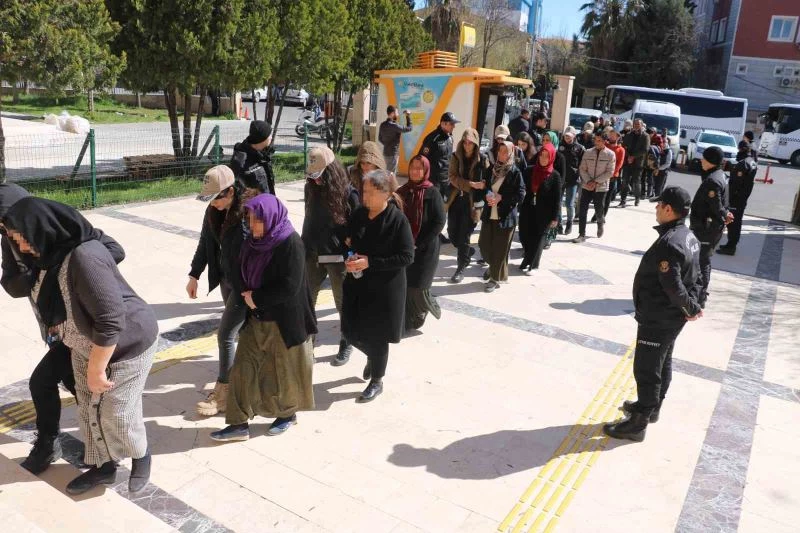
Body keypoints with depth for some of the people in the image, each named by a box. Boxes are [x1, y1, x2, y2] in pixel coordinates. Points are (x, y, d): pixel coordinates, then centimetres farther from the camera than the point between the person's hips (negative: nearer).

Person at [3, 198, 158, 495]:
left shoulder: (85, 258, -34)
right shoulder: (55, 253, -3)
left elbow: (110, 322, -33)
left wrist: (96, 370, -24)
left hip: (126, 345, -9)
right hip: (87, 344, 9)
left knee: (116, 414, 3)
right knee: (89, 409, 17)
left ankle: (141, 457, 32)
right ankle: (104, 466, 38)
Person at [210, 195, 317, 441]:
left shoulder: (291, 244, -21)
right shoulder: (254, 241, 1)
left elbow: (290, 287, -24)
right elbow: (245, 274, 15)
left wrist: (256, 298, -16)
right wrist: (247, 295, -1)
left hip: (285, 320, -7)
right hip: (257, 317, 7)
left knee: (284, 371, 12)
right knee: (244, 369, 7)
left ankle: (288, 413, 35)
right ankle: (239, 423, 18)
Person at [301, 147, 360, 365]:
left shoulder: (348, 193, -11)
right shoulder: (312, 189, 5)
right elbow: (309, 221, 13)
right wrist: (303, 248, 13)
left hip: (338, 257, -5)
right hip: (313, 255, 5)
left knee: (343, 303, 8)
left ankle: (346, 345, 25)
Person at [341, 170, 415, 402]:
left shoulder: (398, 219, -16)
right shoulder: (359, 214, 0)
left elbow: (407, 257, -16)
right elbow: (349, 243, 14)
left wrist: (370, 263, -21)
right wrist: (350, 259, -8)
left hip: (385, 287, -5)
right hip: (357, 284, 5)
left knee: (377, 335, 7)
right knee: (351, 331, 11)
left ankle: (377, 381, 30)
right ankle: (373, 357, 45)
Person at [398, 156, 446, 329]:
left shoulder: (432, 194, -8)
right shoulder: (402, 191, 6)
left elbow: (439, 222, -12)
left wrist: (418, 243, -14)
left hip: (425, 249, -4)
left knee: (418, 288, -4)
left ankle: (430, 306, 26)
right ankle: (408, 319, 23)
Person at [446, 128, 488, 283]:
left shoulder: (482, 159, -4)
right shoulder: (456, 157, 2)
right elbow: (453, 177, -7)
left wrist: (481, 201, -12)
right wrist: (471, 184, -20)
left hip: (472, 201, -3)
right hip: (456, 199, 3)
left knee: (464, 235, -2)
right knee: (452, 233, 8)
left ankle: (461, 268, 12)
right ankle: (468, 251, 38)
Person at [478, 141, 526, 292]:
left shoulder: (515, 172, -7)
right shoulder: (490, 170, 7)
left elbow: (520, 195, -10)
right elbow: (483, 188, 10)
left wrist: (501, 197, -17)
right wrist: (487, 195, -12)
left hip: (506, 216, -5)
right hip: (489, 214, 5)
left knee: (500, 250, 3)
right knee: (484, 245, 11)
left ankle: (495, 278, 17)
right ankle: (493, 266, 39)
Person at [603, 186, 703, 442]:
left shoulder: (668, 243, -28)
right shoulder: (689, 237, 5)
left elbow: (673, 286, -28)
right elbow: (694, 276, 10)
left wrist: (692, 308, -12)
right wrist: (693, 305, 1)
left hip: (657, 318, -10)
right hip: (672, 317, 10)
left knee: (646, 370, 2)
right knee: (662, 363, 24)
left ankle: (638, 423, 13)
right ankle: (651, 407, 42)